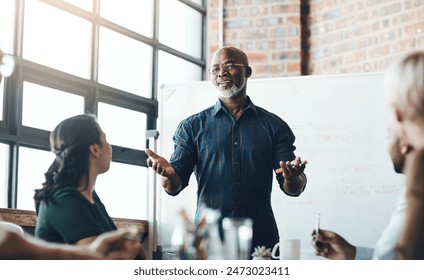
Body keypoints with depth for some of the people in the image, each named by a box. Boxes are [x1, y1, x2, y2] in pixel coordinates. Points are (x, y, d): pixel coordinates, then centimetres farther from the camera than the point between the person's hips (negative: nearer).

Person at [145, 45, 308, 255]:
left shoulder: (274, 126, 8)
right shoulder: (192, 127, 9)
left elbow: (293, 189, 5)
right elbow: (174, 187, 4)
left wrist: (293, 178, -19)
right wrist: (168, 173, -19)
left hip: (261, 238, 0)